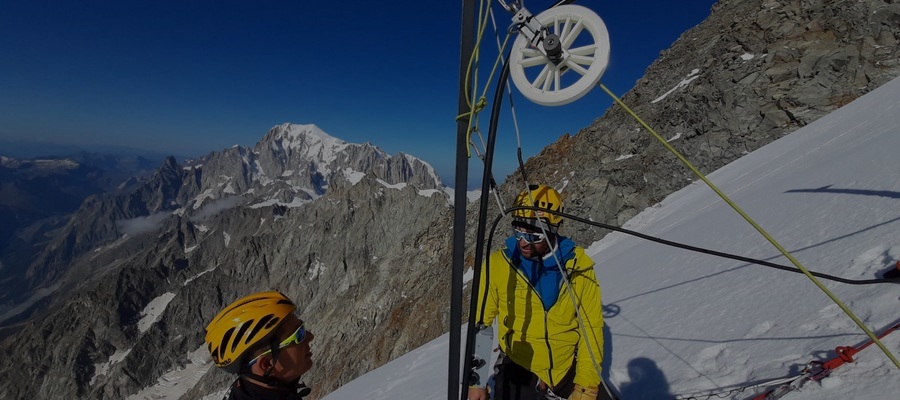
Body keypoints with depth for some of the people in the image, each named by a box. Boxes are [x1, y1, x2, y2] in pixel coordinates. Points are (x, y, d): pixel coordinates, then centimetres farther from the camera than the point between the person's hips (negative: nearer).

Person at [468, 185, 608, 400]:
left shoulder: (578, 266, -14)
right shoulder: (497, 264, -19)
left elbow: (591, 328, -3)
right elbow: (480, 323, -8)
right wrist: (476, 381, -3)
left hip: (570, 366, 2)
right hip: (519, 369, -1)